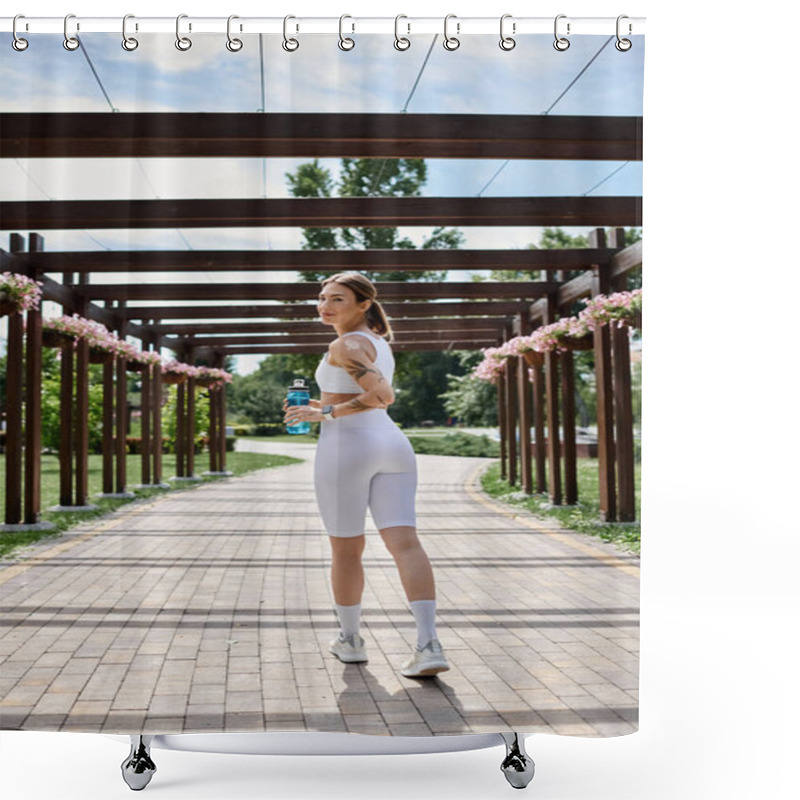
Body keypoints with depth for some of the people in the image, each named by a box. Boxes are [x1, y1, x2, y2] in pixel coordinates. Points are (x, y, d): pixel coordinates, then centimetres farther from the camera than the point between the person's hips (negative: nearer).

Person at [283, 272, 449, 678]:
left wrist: (325, 414, -13)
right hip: (392, 446, 7)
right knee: (405, 543, -5)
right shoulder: (379, 343, 20)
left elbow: (383, 396, -21)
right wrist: (325, 407, 26)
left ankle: (350, 639, 23)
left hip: (346, 448, -7)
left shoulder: (346, 345, -8)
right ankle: (429, 645, -17)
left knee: (345, 549, 9)